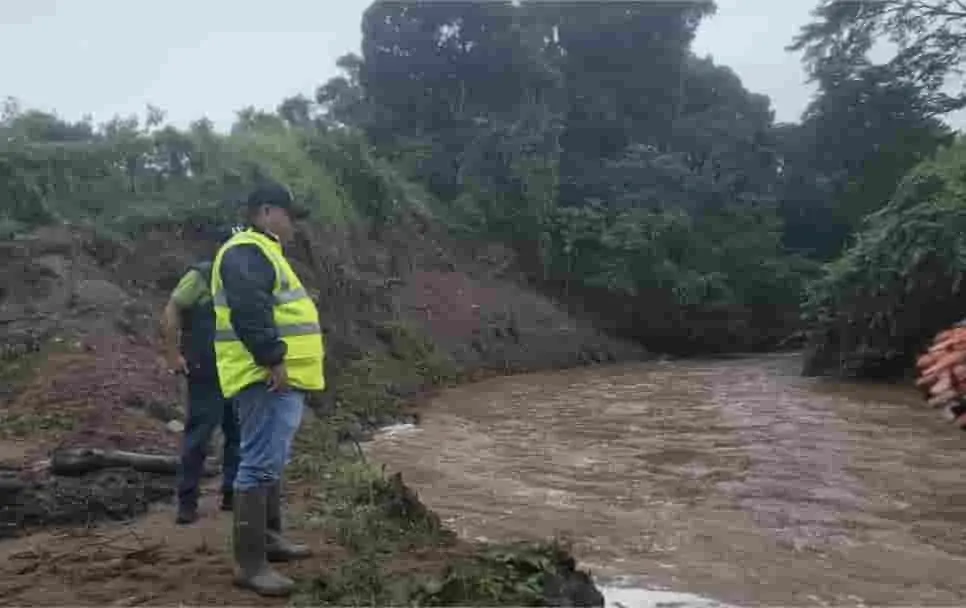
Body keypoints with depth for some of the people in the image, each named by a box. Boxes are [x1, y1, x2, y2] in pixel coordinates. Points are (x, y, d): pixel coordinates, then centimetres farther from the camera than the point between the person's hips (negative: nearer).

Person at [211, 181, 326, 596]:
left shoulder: (262, 252, 23)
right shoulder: (246, 252, -12)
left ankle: (269, 537, 31)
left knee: (272, 463, 18)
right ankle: (250, 563, -4)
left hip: (282, 378, 12)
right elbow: (250, 313, -26)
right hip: (267, 379, -12)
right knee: (260, 465, -9)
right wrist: (274, 361, -26)